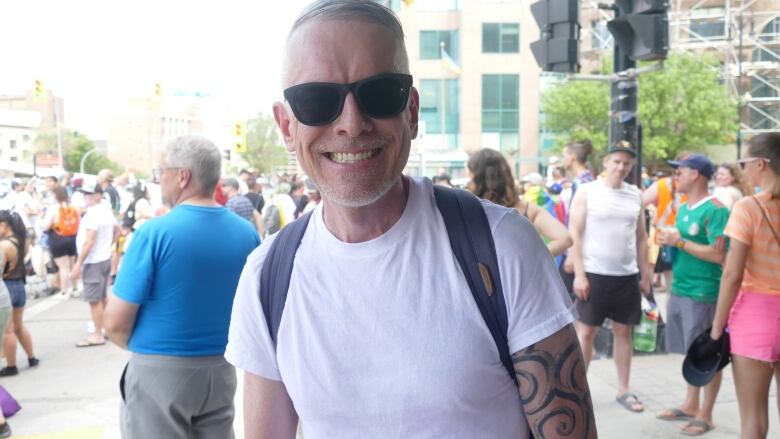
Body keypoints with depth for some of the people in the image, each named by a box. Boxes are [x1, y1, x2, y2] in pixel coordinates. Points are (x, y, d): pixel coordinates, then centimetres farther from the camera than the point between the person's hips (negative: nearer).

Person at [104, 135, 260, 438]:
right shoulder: (247, 233, -3)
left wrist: (139, 346, 7)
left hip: (159, 371, -4)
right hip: (221, 370, 4)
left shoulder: (154, 233, -16)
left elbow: (116, 323, -13)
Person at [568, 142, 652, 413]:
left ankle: (623, 390, 22)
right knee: (587, 331, 5)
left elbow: (641, 238, 12)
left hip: (628, 275, 4)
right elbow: (574, 235, -8)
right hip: (594, 274, -4)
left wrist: (645, 274, 9)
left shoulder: (635, 195, 7)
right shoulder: (587, 191, -5)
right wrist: (579, 274, -14)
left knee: (623, 331, 11)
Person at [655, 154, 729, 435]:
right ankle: (691, 405, 29)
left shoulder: (715, 210, -13)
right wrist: (669, 241, 6)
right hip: (679, 289, 9)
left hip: (704, 292, -9)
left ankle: (705, 414, 13)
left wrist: (680, 242, -17)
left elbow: (718, 255, -20)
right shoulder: (684, 209, 13)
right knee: (691, 352, 17)